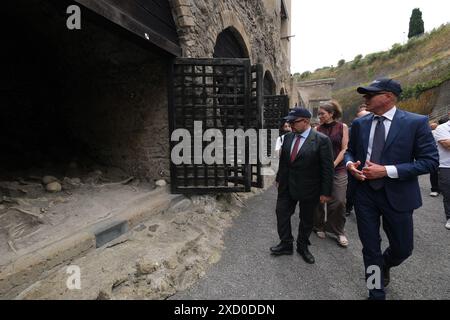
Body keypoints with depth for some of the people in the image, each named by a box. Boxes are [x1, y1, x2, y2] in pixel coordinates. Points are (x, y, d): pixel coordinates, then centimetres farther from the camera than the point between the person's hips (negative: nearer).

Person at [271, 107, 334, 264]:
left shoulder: (321, 140, -15)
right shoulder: (288, 137, 2)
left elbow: (327, 168, -14)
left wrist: (325, 192, -13)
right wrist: (279, 179, 15)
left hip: (308, 188, -4)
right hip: (287, 185, 5)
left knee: (306, 219, 13)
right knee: (282, 213, 9)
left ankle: (302, 246, 34)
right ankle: (286, 244, 27)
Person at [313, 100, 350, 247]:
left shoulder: (342, 127, 3)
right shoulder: (318, 129, 7)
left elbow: (344, 149, -1)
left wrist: (333, 164, -12)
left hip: (338, 169, -1)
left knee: (339, 201, -3)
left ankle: (339, 231, 15)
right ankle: (319, 227, 26)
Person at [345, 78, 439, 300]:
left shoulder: (416, 122, -9)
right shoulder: (359, 124, 2)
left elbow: (430, 161, -12)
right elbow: (350, 150, 14)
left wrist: (387, 171, -21)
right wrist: (350, 164, -10)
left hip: (397, 196, -2)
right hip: (364, 193, 3)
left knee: (403, 248, 14)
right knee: (370, 248, 12)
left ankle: (384, 265, 49)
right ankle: (376, 292, 33)